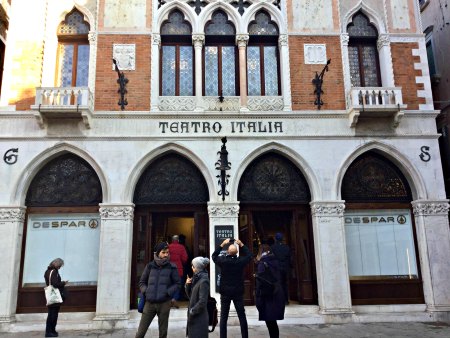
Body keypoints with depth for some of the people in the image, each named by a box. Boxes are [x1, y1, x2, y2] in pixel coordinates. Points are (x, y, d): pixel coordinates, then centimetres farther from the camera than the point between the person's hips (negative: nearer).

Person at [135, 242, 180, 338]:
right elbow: (142, 282, 13)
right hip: (150, 303, 1)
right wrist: (146, 291, -5)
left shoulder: (172, 267, 0)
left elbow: (177, 284, 3)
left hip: (164, 303, -1)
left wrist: (167, 292, -11)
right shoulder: (150, 266, 5)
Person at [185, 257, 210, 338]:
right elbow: (190, 295, 12)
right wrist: (187, 285, -3)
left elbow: (202, 302, -21)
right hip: (193, 316, 8)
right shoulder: (196, 279, 9)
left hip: (199, 317, -8)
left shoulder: (204, 281, -18)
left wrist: (192, 311, -13)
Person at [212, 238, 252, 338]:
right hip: (238, 292, 0)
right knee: (242, 316, 9)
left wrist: (222, 244, 8)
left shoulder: (223, 261, -12)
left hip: (225, 292, 0)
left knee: (223, 317, 7)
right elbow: (249, 256, 9)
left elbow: (214, 256, 9)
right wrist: (241, 245, 10)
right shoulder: (240, 261, -11)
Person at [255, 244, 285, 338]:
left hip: (268, 296, -7)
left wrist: (258, 298, -10)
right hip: (278, 295, 7)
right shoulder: (275, 261, 10)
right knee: (273, 322, 14)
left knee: (270, 322, -1)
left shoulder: (262, 263, -8)